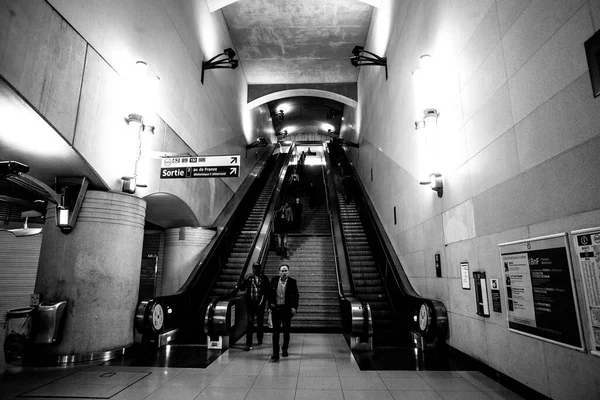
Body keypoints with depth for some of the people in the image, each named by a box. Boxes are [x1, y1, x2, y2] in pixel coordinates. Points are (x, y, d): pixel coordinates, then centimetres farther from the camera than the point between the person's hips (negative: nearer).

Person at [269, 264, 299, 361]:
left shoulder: (292, 282, -3)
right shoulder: (274, 280, 1)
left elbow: (296, 295, 1)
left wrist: (294, 307, -8)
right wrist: (270, 304, 0)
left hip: (287, 309, 0)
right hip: (275, 308, 1)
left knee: (286, 330, 11)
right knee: (276, 331, 0)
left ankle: (285, 349, 32)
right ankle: (275, 353, 4)